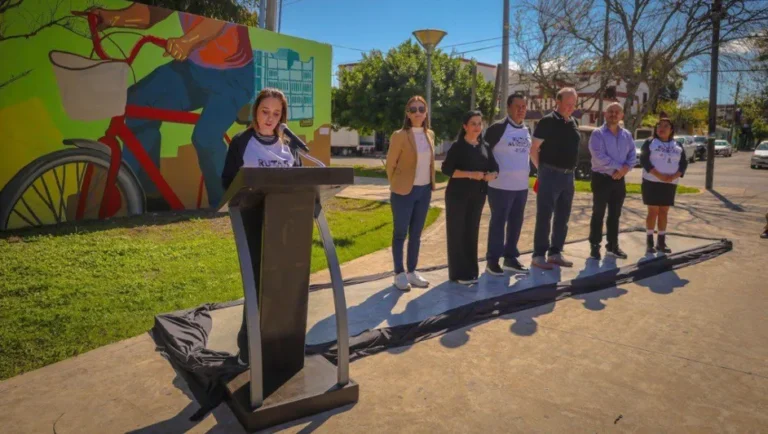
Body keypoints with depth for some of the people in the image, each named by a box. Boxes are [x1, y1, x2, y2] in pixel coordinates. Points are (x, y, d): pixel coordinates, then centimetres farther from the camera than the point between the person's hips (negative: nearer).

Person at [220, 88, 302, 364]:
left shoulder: (288, 144, 10)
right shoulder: (241, 142, -1)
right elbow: (228, 181, -2)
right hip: (254, 222, -4)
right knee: (257, 284, -1)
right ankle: (250, 347, 14)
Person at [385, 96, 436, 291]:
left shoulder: (430, 135, 7)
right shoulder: (399, 136, -12)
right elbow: (390, 165, -6)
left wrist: (430, 185, 12)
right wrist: (396, 187, 0)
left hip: (424, 191, 6)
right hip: (404, 191, -6)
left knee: (416, 233, 13)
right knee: (400, 233, 4)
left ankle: (412, 271, 23)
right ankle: (399, 274, 14)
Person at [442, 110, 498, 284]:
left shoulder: (485, 147, 10)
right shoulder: (457, 146, -6)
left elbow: (495, 168, 12)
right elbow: (446, 168, -14)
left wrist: (491, 175, -12)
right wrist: (470, 174, -22)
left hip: (478, 195, 5)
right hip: (458, 194, -5)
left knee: (472, 232, 10)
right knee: (457, 232, -2)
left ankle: (471, 271, 19)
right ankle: (459, 273, 4)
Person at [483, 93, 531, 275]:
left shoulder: (526, 131, 12)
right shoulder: (498, 128, -9)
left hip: (521, 185, 7)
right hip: (501, 185, -7)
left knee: (516, 223, 12)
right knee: (498, 222, 0)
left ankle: (510, 257, 25)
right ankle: (492, 260, 10)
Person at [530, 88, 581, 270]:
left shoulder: (574, 123, 12)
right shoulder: (547, 121, -9)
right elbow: (534, 149, -8)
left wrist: (570, 170, 12)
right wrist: (543, 169, -3)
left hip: (568, 175, 7)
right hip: (550, 174, -7)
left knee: (562, 218, 11)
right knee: (544, 216, -4)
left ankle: (555, 253, 20)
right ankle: (539, 255, 2)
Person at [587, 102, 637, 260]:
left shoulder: (627, 135, 10)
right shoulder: (598, 134, -8)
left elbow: (633, 155, 6)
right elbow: (600, 157, -19)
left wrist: (625, 168, -13)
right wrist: (619, 167, -14)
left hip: (619, 179, 5)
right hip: (601, 178, -5)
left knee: (615, 215, 12)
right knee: (598, 214, -1)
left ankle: (612, 246, 23)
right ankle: (595, 246, 7)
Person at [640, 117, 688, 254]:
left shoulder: (678, 146, 11)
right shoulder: (649, 143, 0)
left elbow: (683, 164, 5)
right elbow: (644, 161, -11)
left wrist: (673, 176, -15)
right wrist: (659, 175, -21)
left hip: (670, 184, 4)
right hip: (652, 182, -4)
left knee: (664, 212, 6)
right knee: (653, 211, -3)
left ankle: (661, 242, 12)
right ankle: (650, 241, 3)